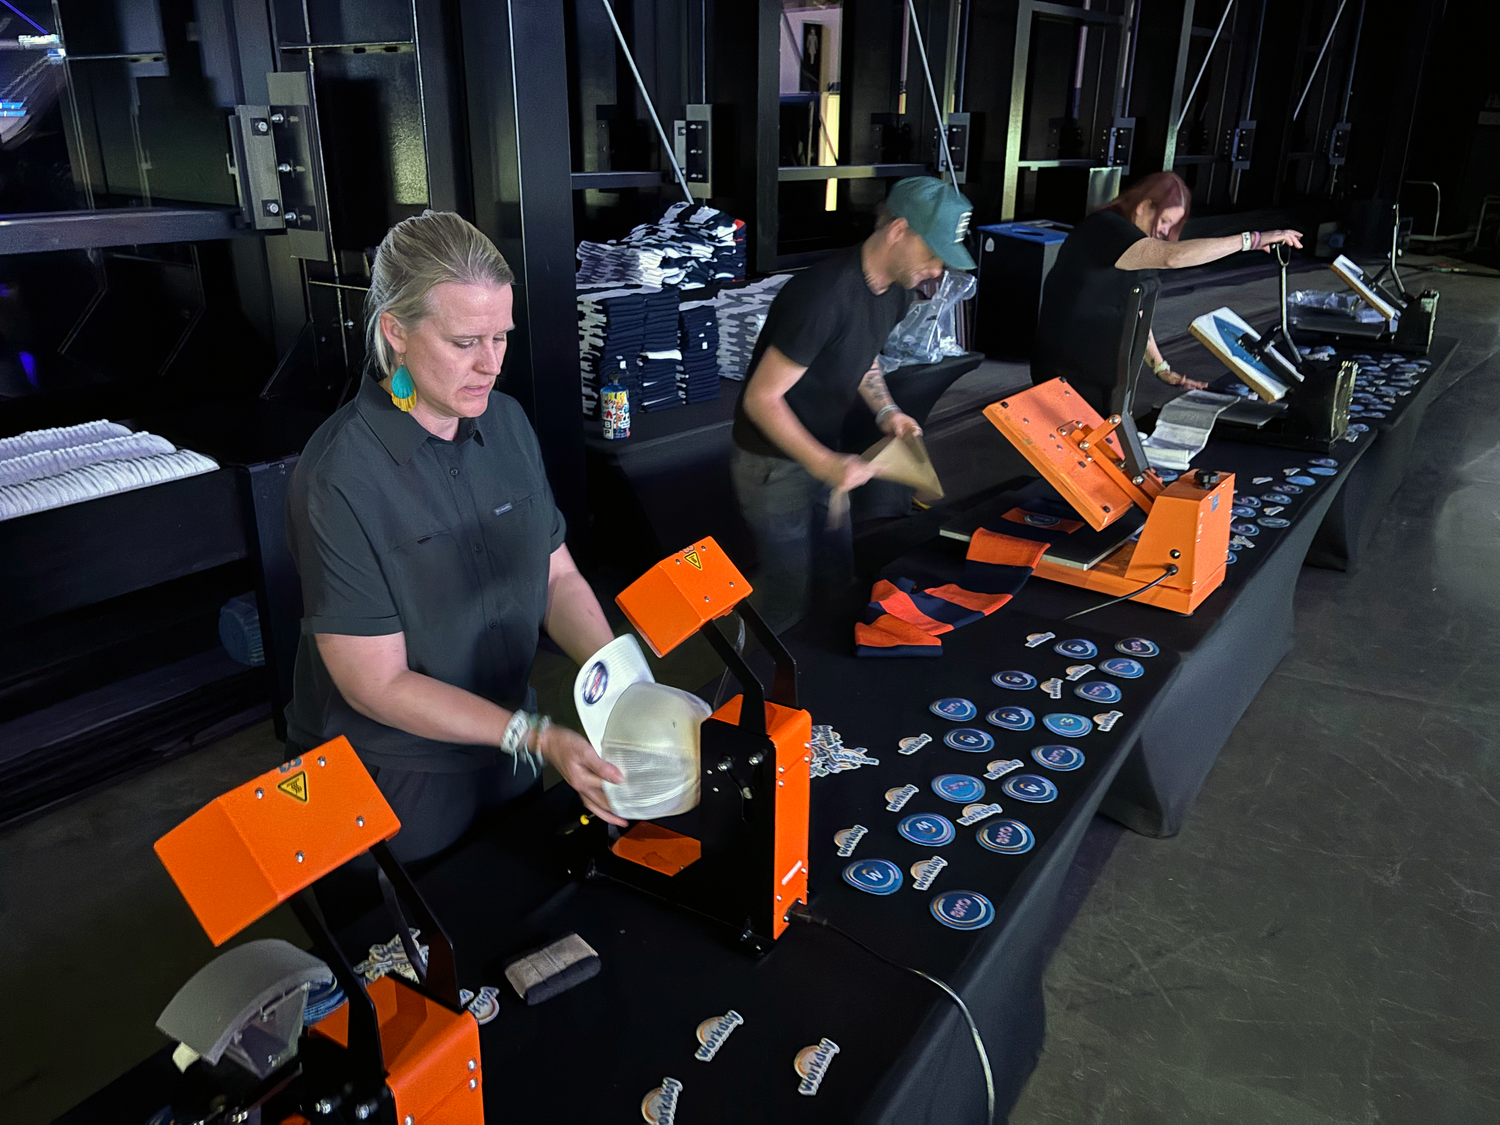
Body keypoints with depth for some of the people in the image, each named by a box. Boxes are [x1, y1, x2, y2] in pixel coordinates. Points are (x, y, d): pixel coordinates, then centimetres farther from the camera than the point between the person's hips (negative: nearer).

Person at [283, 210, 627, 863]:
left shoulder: (506, 423, -5)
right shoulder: (338, 478, -25)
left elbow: (558, 577, -1)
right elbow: (378, 684, -23)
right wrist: (537, 738, -29)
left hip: (506, 746, 6)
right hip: (394, 782, -5)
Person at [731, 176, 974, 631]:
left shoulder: (896, 291, -2)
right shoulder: (824, 295, -32)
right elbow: (761, 398, -28)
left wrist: (886, 411, -4)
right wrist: (826, 465, -33)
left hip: (821, 451, 9)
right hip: (773, 462, -9)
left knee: (837, 576, 18)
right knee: (788, 592, 1)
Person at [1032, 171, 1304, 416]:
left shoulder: (1137, 251, 12)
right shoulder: (1105, 229, -18)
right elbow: (1172, 256, -32)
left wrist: (1162, 369, 8)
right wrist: (1253, 239, -29)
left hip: (1103, 372, 9)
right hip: (1068, 373, -9)